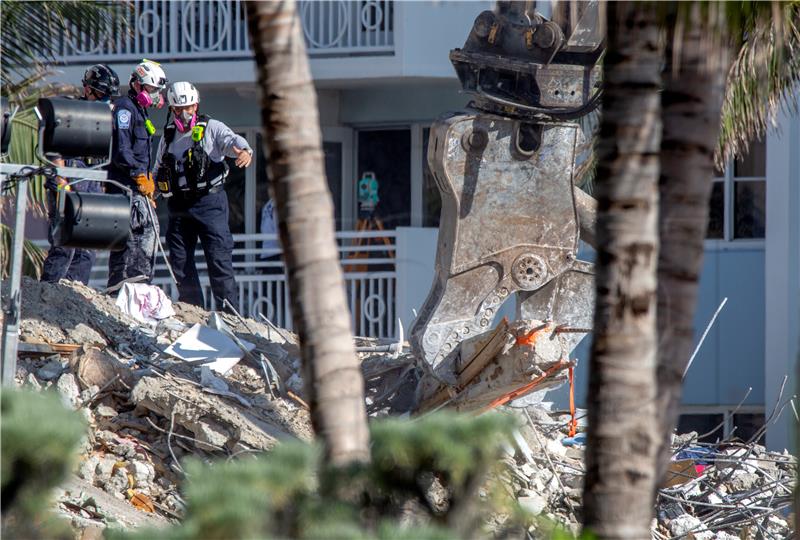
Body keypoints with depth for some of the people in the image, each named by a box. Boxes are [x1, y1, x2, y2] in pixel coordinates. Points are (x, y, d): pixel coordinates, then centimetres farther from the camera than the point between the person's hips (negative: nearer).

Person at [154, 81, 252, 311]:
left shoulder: (211, 129, 1)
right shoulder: (168, 137, 17)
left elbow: (231, 140, -17)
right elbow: (159, 171, 27)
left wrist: (244, 150, -39)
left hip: (209, 203, -5)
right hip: (179, 206, 5)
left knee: (219, 257, -11)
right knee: (180, 261, 5)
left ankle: (228, 310, -10)